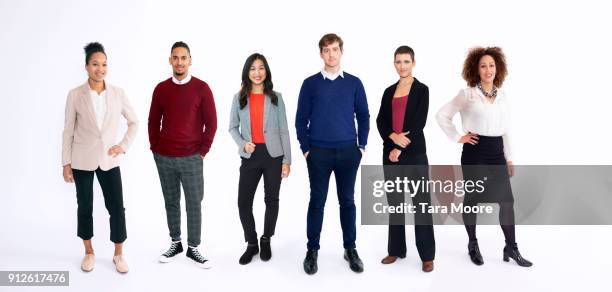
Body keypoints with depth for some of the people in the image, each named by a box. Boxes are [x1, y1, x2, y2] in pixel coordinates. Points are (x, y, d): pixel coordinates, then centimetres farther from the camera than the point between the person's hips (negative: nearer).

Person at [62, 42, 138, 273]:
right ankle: (89, 253, 28)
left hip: (109, 159, 1)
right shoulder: (75, 95, -6)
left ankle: (118, 255, 17)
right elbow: (68, 130, -1)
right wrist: (66, 162, -2)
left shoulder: (118, 93, -2)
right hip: (82, 160, -1)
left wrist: (124, 145, -3)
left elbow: (134, 122, 9)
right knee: (85, 207, 11)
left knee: (117, 208, 0)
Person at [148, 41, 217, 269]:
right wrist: (155, 149, 6)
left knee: (194, 204, 3)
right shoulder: (161, 88, 5)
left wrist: (202, 151, -3)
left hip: (191, 158, -2)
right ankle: (175, 242, 26)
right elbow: (153, 121, 11)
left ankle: (193, 248, 16)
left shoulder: (201, 88, -3)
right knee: (171, 202, 12)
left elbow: (211, 123, -2)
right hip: (164, 158, 3)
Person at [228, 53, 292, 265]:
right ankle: (251, 244, 18)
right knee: (243, 202, -2)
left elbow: (283, 130, 1)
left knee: (271, 200, 9)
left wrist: (287, 160, -3)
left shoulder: (276, 98, 2)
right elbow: (233, 127, 9)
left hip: (273, 155, 0)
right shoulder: (239, 98, 4)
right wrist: (242, 143, -11)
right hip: (250, 156, 1)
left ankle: (266, 241, 29)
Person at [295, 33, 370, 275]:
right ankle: (312, 251, 16)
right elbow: (301, 119, 3)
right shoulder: (310, 83, 1)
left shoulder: (354, 83, 4)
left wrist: (361, 146, 3)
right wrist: (306, 148, -2)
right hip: (318, 153, -1)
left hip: (348, 152, 1)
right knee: (317, 202, 6)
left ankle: (350, 249, 21)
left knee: (347, 201, 9)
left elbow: (363, 117, 8)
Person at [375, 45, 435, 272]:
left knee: (421, 202, -2)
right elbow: (380, 120, 4)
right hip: (390, 152, 5)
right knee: (394, 202, 10)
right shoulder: (389, 91, 12)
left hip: (414, 153, -4)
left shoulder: (421, 90, 0)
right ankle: (396, 250, 21)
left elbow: (419, 122, -9)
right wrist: (393, 136, -15)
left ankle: (427, 255, 6)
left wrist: (400, 149, -12)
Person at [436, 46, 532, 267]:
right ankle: (473, 245, 22)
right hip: (475, 152, -4)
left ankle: (511, 248, 14)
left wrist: (509, 158, 11)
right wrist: (458, 138, -6)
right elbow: (442, 115, -3)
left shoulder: (502, 96, 10)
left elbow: (506, 129, 13)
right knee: (472, 198, 6)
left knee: (507, 200, 2)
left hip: (497, 152, 4)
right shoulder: (467, 94, -4)